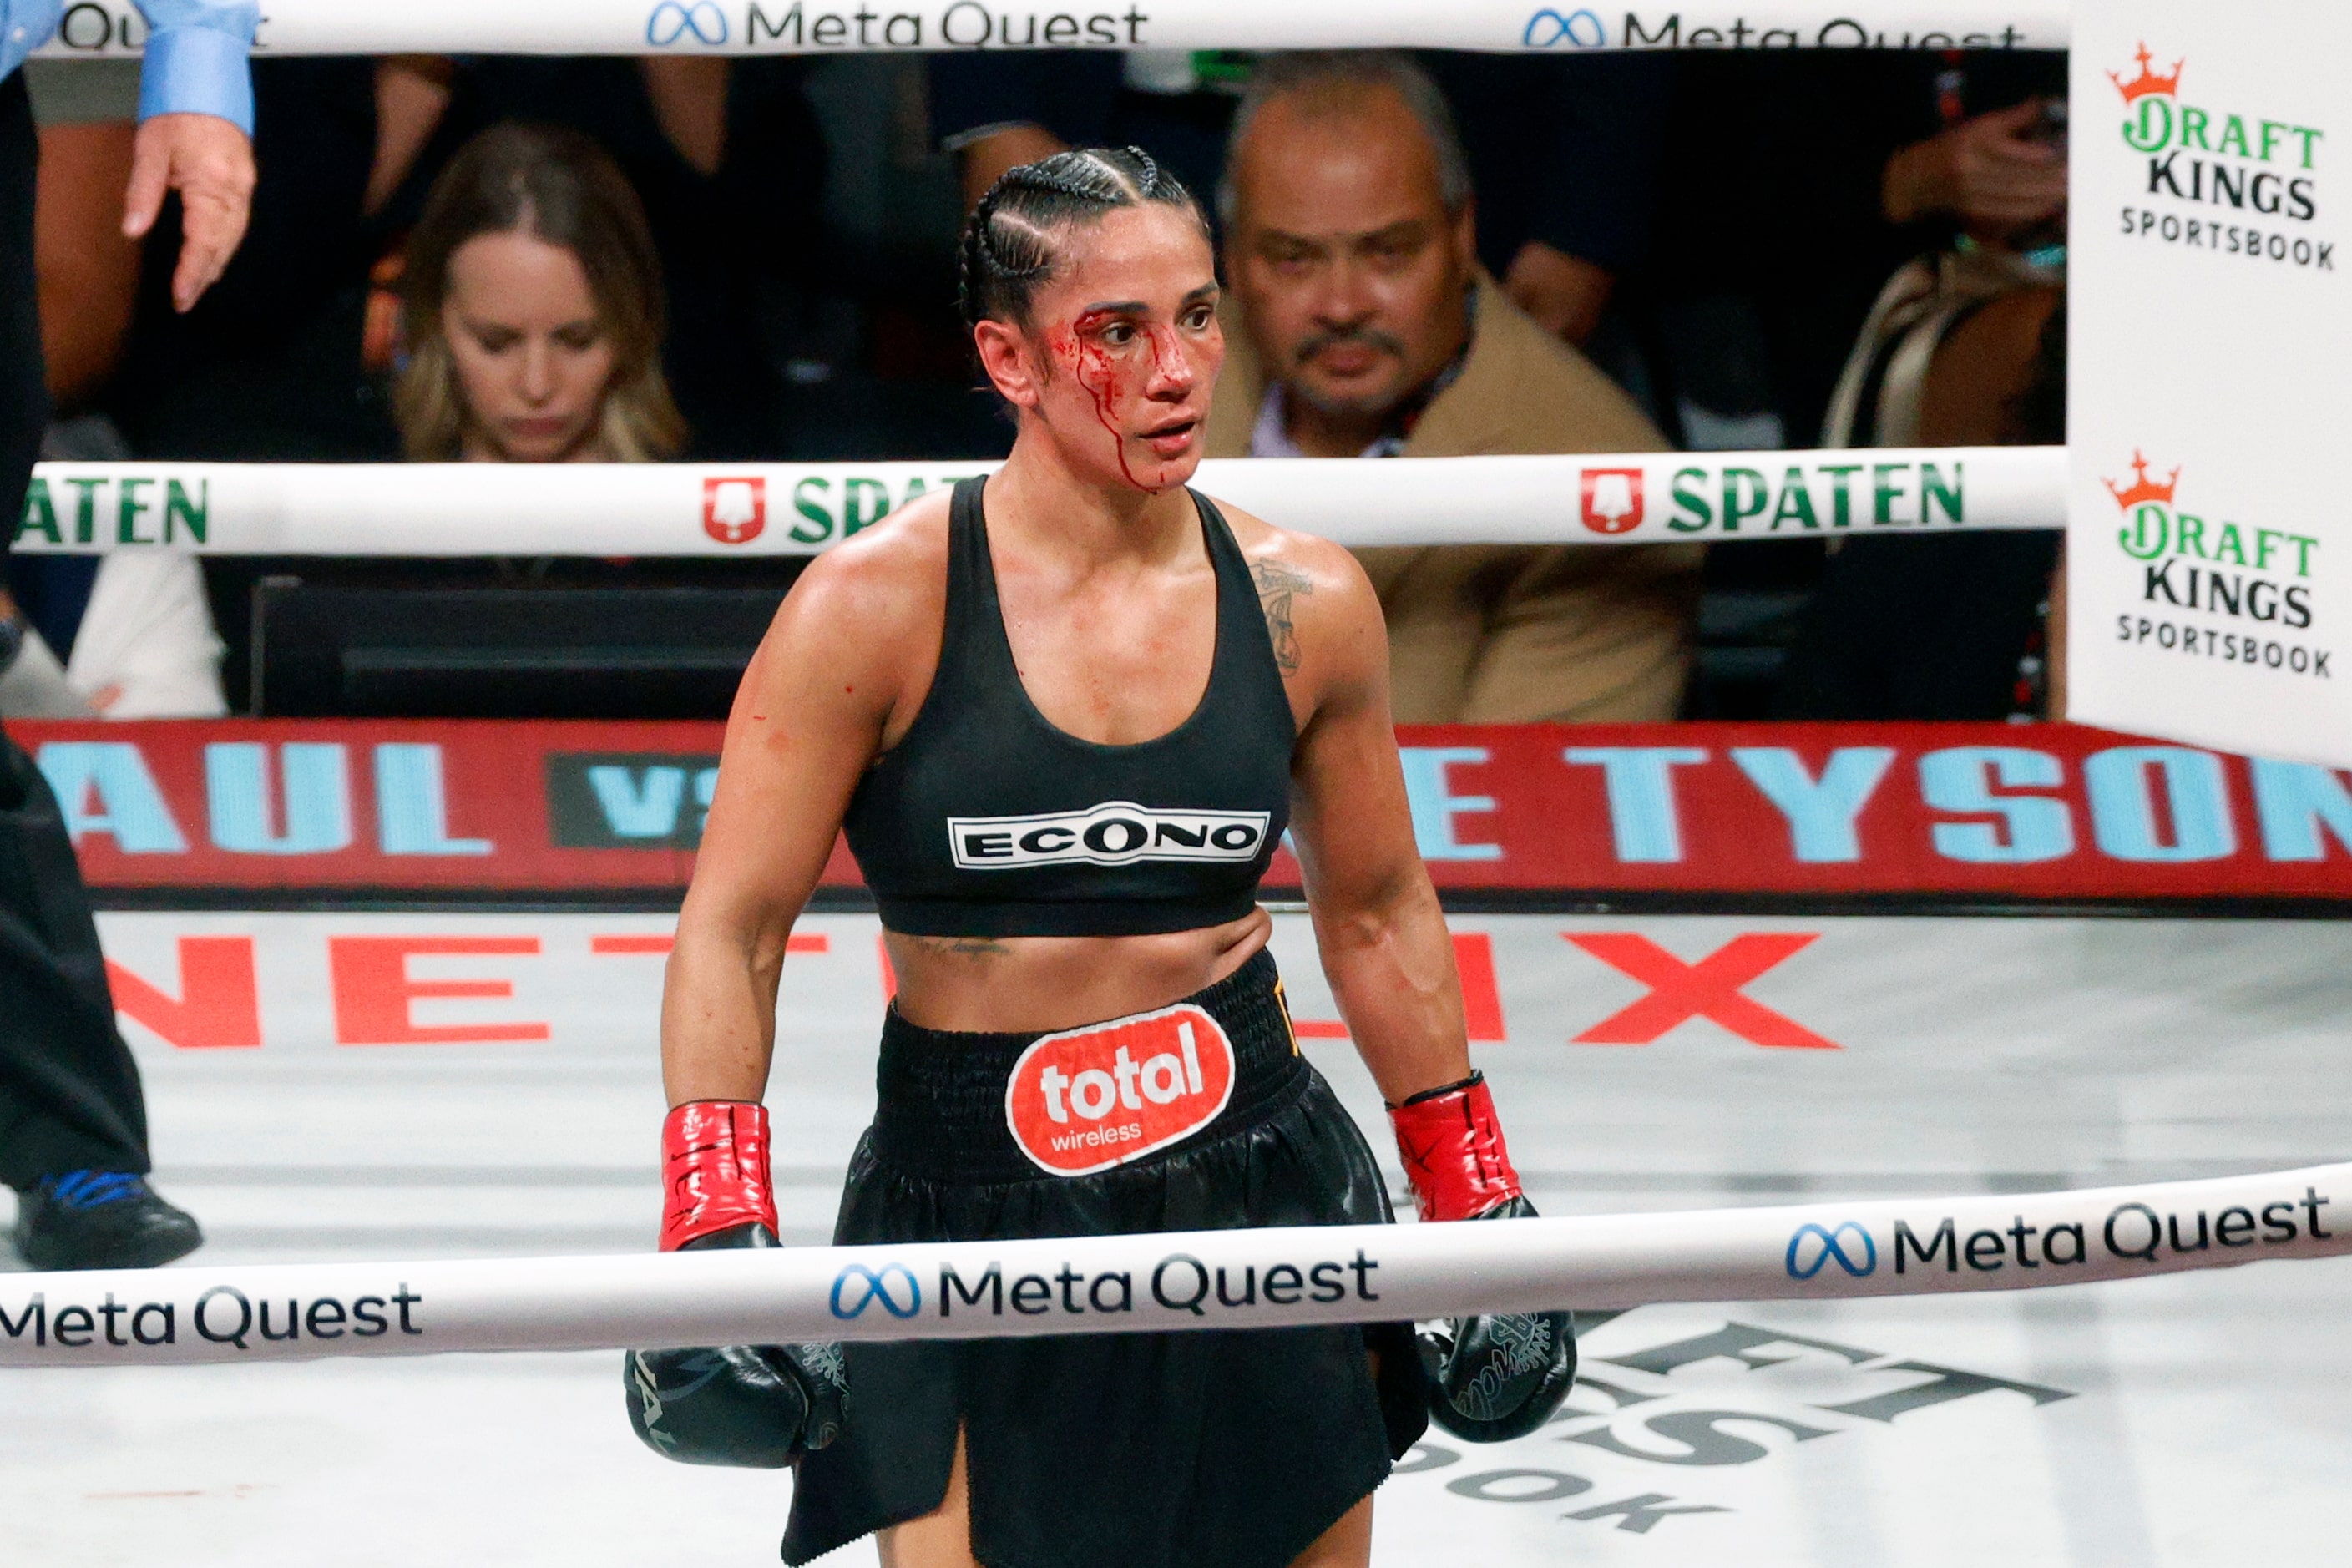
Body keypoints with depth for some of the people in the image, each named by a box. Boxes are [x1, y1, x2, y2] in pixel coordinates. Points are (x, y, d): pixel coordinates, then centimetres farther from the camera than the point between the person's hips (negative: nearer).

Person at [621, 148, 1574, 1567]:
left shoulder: (1304, 605, 1)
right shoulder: (880, 604, -10)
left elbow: (1378, 914, 14)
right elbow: (733, 932, -7)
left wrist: (1477, 1205, 15)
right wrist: (715, 1228, -17)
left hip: (1263, 1185, 3)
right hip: (971, 1227, -3)